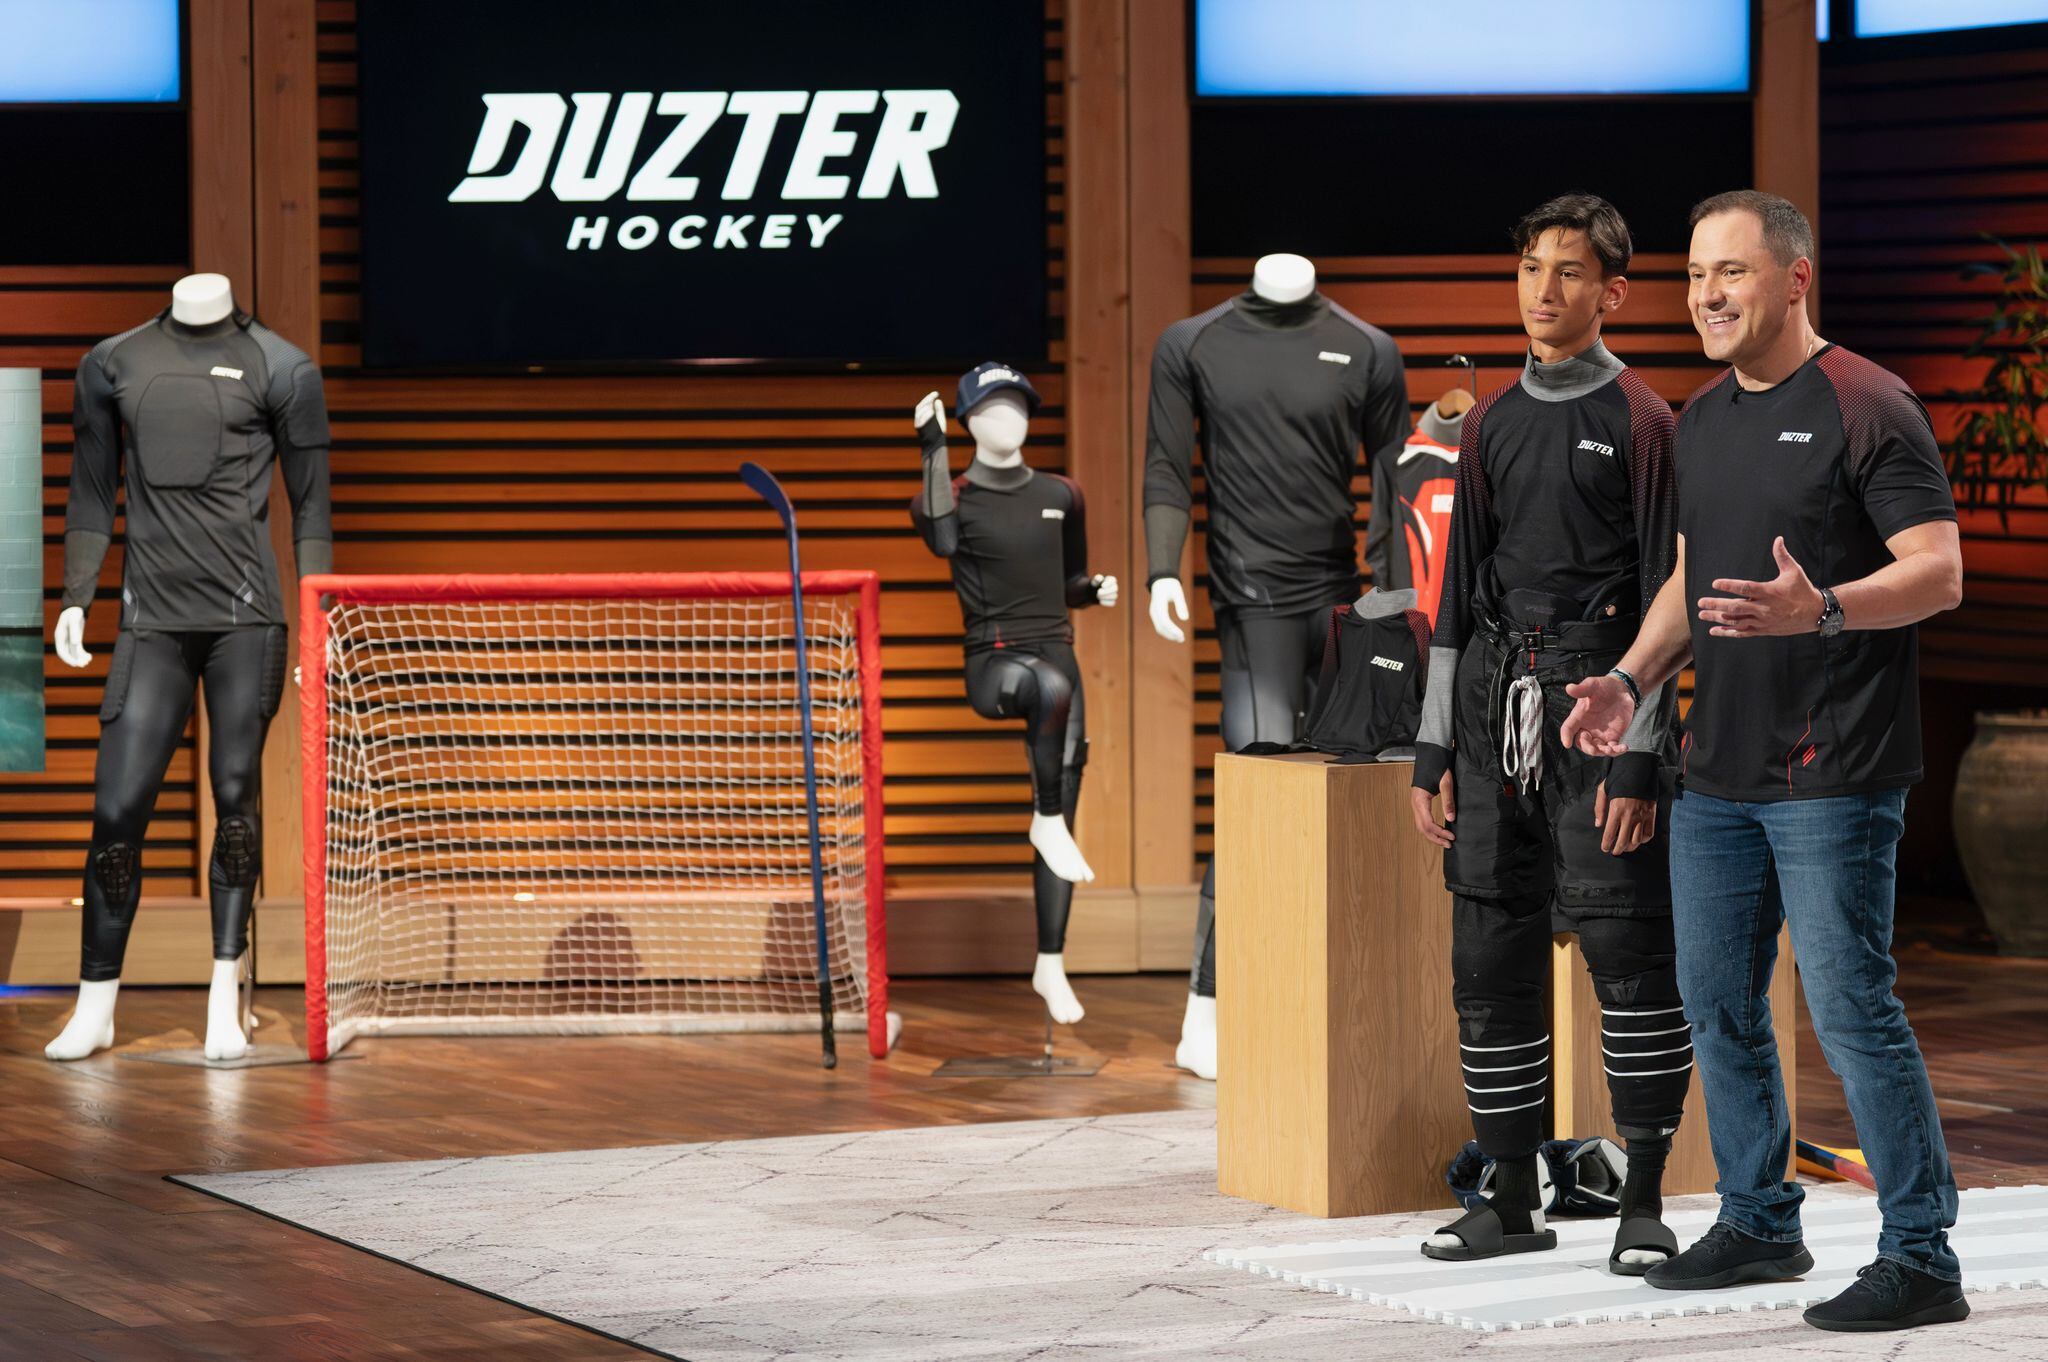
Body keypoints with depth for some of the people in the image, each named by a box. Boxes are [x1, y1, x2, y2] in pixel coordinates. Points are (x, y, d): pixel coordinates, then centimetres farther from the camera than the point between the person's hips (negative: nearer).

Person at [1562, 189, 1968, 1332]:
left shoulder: (1866, 409, -9)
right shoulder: (1701, 421, 15)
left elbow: (1940, 572, -15)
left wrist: (1820, 609, -30)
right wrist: (1632, 677, 9)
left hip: (1833, 776, -8)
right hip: (1717, 769, 8)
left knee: (1852, 1006, -9)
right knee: (1718, 1003, 13)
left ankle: (1922, 1259, -4)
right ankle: (1759, 1225, 26)